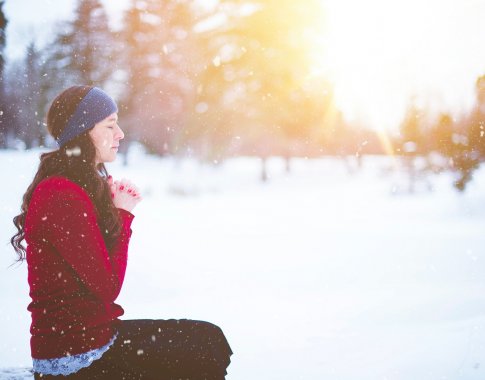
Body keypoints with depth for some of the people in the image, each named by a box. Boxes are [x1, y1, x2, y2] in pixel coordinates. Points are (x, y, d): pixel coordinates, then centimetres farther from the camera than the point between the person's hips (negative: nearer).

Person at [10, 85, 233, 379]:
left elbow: (107, 276, 8)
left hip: (95, 330, 9)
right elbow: (108, 287, -19)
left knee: (209, 338, 11)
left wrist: (122, 210, -2)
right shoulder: (61, 195, -21)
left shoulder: (88, 185, 10)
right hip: (75, 356, -9)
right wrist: (123, 215, -9)